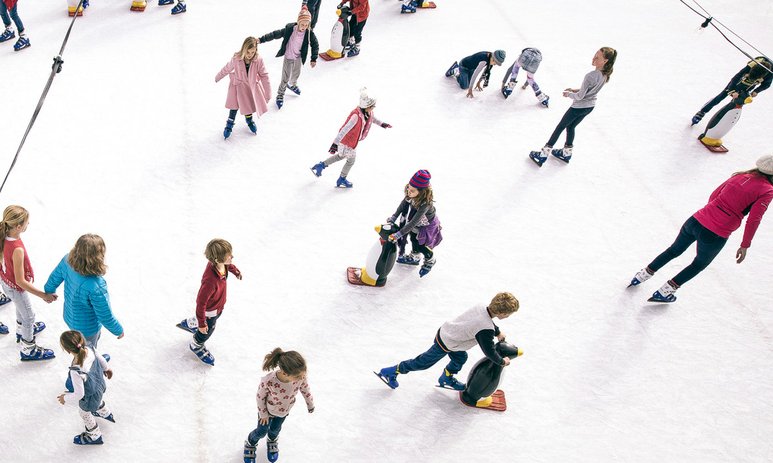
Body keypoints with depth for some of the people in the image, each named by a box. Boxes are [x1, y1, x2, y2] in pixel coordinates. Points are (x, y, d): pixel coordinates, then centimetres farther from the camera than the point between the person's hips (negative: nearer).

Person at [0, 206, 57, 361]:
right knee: (29, 316, 17)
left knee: (21, 307, 35)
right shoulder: (17, 250, -42)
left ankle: (22, 330, 63)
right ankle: (28, 350, 38)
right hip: (15, 287, -8)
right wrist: (43, 295, -29)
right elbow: (20, 281, -34)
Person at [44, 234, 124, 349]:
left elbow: (54, 278, -2)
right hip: (87, 329, -6)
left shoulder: (67, 260, -25)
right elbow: (105, 317, -28)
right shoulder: (96, 287, -44)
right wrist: (119, 330, -8)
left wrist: (49, 291, 21)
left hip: (70, 317, 6)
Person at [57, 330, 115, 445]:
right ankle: (106, 413, 70)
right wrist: (106, 368, 18)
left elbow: (79, 394, -31)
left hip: (89, 398, -5)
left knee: (84, 413, 27)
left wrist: (66, 399, -11)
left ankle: (94, 436, 54)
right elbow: (100, 359, -4)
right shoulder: (89, 349, -28)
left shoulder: (76, 371, -46)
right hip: (100, 385, 5)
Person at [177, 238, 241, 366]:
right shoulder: (210, 281, -48)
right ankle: (196, 346, 57)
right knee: (207, 330, 24)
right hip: (209, 310, -7)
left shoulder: (220, 263, -25)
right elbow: (201, 303, -34)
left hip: (218, 305, 7)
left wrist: (235, 271, 25)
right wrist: (202, 324, -22)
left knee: (212, 321, 37)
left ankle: (188, 324, 65)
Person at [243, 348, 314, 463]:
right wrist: (263, 414, -8)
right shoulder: (268, 381, -46)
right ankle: (250, 443, 58)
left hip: (284, 410, 3)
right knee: (262, 431, 24)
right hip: (268, 410, -2)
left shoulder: (300, 375, -37)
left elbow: (305, 388, -13)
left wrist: (310, 404, 4)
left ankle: (272, 440, 65)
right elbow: (260, 396, -23)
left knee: (275, 429, 30)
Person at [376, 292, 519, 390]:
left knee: (461, 358, 26)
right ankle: (391, 372, 29)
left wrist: (497, 332, 21)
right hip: (444, 345, -7)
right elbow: (489, 352, -22)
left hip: (445, 332, 7)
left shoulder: (481, 308, -10)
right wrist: (502, 361, -4)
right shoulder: (486, 330, -34)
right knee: (423, 363, 13)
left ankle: (446, 379, 52)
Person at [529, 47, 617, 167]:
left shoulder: (590, 76, -32)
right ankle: (567, 153, 38)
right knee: (571, 127, 25)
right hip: (590, 106, 7)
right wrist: (576, 90, 9)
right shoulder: (605, 74, -7)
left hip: (579, 106, -7)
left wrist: (569, 94, -4)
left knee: (560, 127, 6)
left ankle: (543, 154, 12)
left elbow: (580, 96, -23)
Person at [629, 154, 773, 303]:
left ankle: (643, 275, 37)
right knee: (700, 264, 23)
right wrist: (745, 246, -4)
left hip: (696, 220, 4)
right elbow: (753, 220, -12)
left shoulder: (740, 176, 11)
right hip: (716, 236, -4)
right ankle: (663, 293, 26)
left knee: (674, 250, 28)